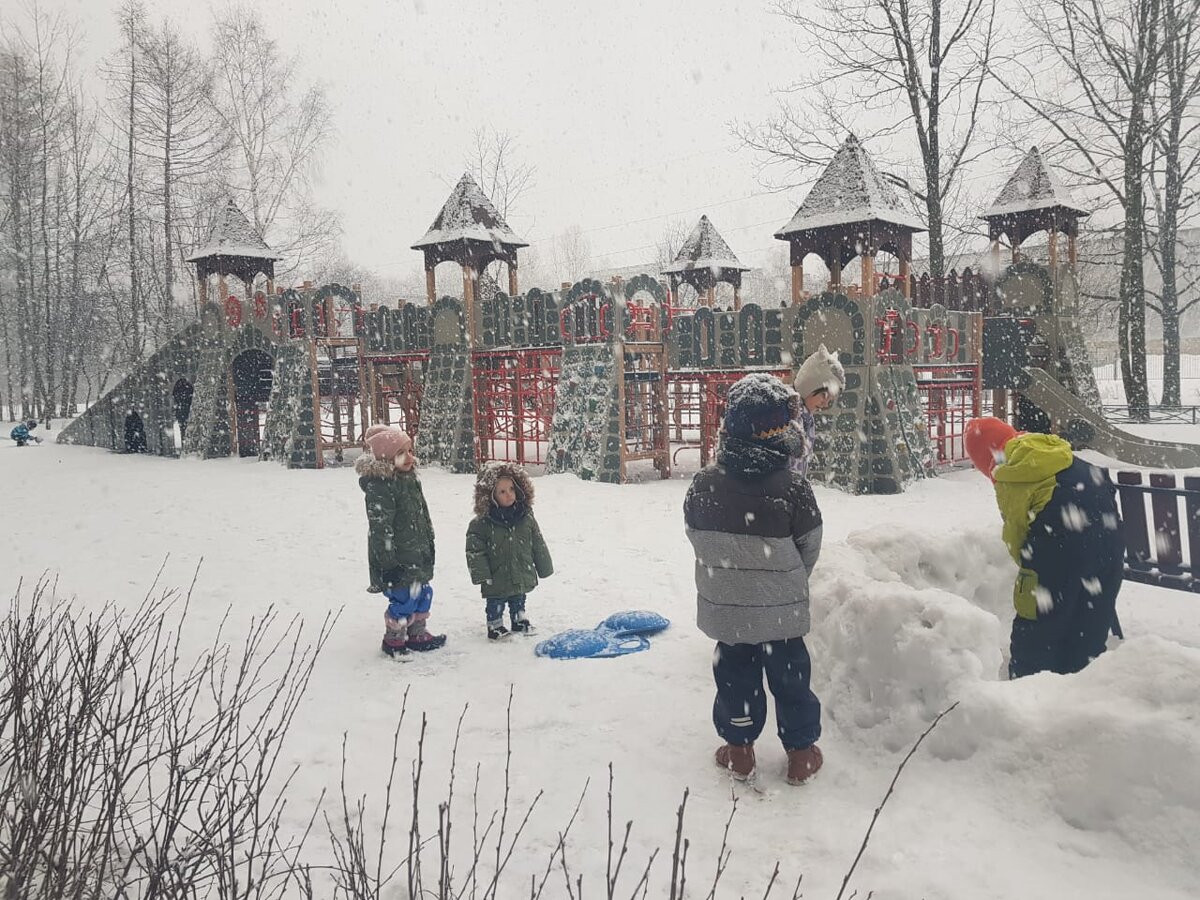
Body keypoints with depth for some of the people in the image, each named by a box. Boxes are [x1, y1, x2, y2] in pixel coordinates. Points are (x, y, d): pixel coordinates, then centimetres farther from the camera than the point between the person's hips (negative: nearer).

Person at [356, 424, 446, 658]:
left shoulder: (409, 477, 8)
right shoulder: (379, 486, -21)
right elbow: (380, 528, -23)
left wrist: (428, 546, 23)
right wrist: (389, 564, -22)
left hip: (417, 556, 9)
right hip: (398, 562, -9)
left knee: (422, 594, 18)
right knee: (404, 599, -2)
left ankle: (417, 634, 34)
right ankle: (393, 641, 17)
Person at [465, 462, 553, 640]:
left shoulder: (526, 518, -4)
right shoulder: (482, 523, -15)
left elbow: (538, 545, 4)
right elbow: (475, 550, -12)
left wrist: (544, 568, 8)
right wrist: (481, 574, -15)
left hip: (522, 576, 4)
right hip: (497, 579, -4)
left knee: (518, 602, 21)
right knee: (495, 605, 10)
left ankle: (520, 622, 39)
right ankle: (495, 626, 26)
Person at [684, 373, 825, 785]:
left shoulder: (704, 483, -11)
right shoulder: (792, 487, -17)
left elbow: (695, 535, 3)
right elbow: (809, 546, -6)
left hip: (725, 604, 2)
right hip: (781, 608, -2)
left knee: (735, 674, 16)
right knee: (790, 675, 14)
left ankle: (738, 747, 27)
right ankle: (800, 749, 25)